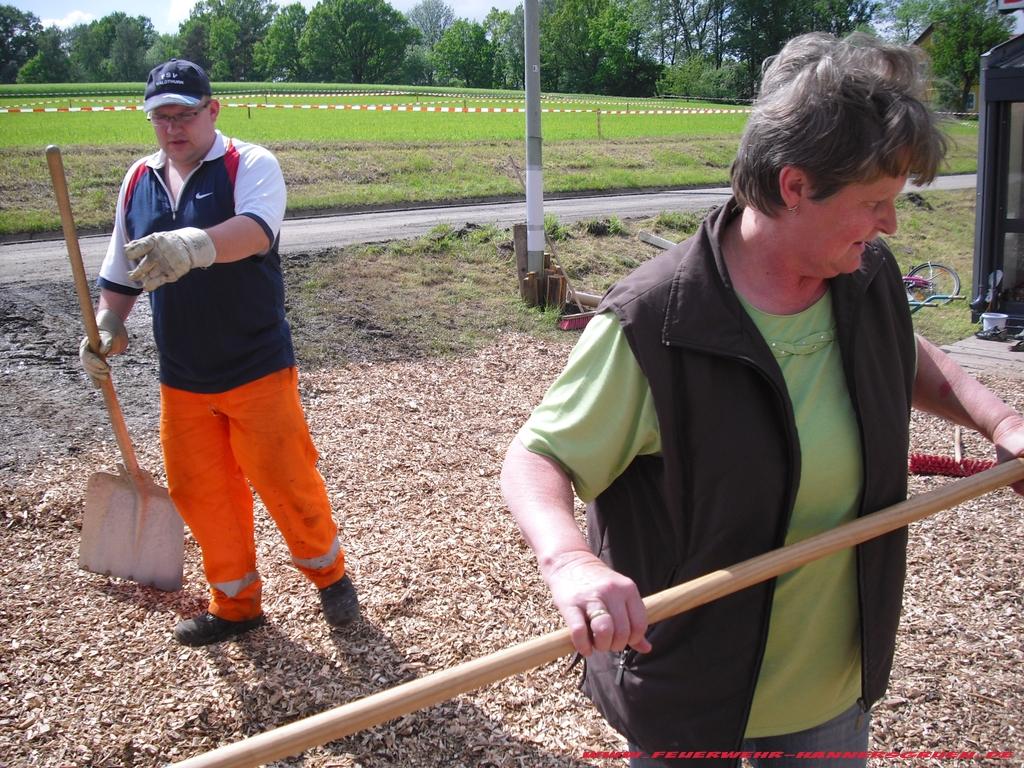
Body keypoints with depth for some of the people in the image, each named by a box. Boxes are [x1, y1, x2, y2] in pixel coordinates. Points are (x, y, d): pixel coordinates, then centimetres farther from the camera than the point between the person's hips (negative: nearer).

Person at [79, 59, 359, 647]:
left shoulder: (251, 164, -10)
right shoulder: (139, 181, 8)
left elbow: (255, 229, -33)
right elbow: (122, 271, 17)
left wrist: (194, 245, -51)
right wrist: (107, 326, 1)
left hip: (257, 369, -5)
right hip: (181, 378, 6)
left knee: (286, 479, 0)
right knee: (200, 493, 11)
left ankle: (330, 574, 27)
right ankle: (236, 603, 30)